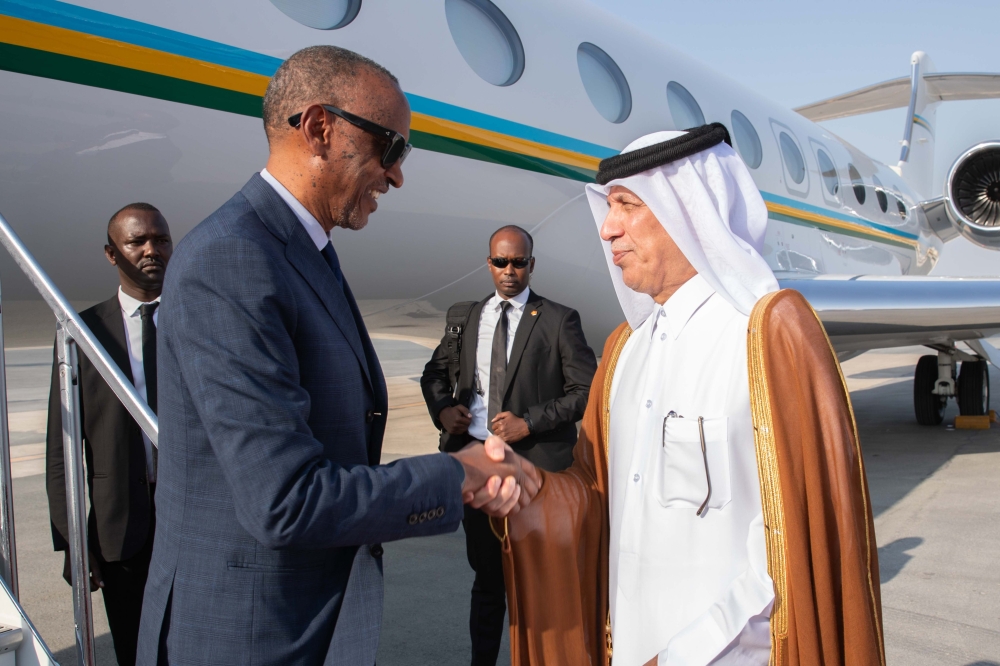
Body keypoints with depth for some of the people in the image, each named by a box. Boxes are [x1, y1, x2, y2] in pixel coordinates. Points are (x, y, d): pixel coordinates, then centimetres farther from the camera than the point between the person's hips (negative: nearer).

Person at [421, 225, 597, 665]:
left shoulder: (559, 320, -3)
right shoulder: (466, 318, 10)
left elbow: (586, 391, -8)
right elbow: (434, 373, 22)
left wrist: (529, 422, -15)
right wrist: (443, 409, 1)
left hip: (536, 464, -4)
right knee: (486, 573, 17)